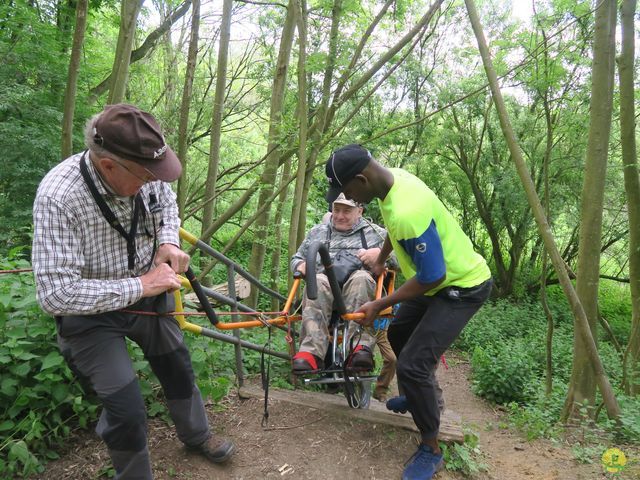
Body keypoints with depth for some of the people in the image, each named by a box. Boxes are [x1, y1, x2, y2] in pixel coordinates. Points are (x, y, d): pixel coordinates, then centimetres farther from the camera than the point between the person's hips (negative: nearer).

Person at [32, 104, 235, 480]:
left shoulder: (147, 170, -18)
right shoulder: (58, 197, -33)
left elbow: (167, 202, 6)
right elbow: (56, 294, -33)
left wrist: (169, 242, -13)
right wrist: (139, 286, -31)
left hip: (148, 292, 5)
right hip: (91, 311, -5)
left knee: (178, 367, 20)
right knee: (127, 411, -6)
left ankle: (197, 435, 49)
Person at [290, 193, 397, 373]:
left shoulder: (374, 233, 20)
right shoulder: (317, 232, 28)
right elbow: (296, 258, 33)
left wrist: (380, 253, -10)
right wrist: (300, 265, 9)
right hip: (324, 288, 2)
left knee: (361, 279, -37)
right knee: (318, 282, -35)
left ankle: (361, 347, -49)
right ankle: (312, 352, -49)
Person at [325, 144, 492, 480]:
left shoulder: (408, 212, -36)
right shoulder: (393, 178, -6)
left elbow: (430, 276, -28)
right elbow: (394, 227, 14)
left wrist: (379, 305, -18)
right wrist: (380, 261, 29)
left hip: (463, 287, -10)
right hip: (438, 279, 10)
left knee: (412, 364, -16)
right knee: (398, 334, 23)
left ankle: (431, 449, 8)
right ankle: (418, 395, 46)